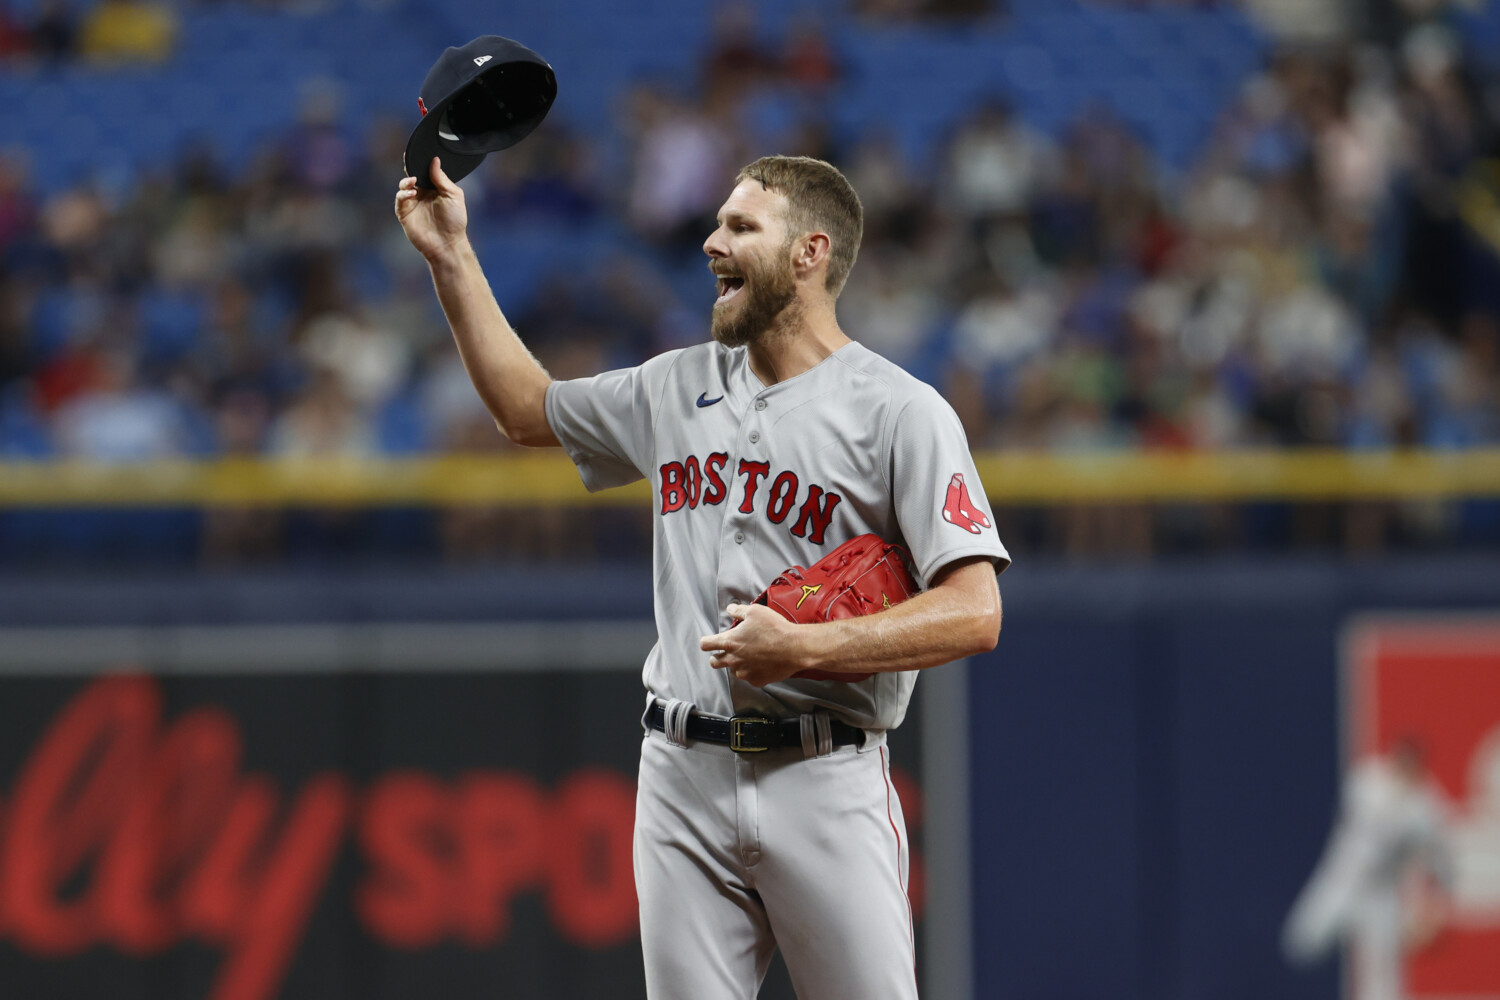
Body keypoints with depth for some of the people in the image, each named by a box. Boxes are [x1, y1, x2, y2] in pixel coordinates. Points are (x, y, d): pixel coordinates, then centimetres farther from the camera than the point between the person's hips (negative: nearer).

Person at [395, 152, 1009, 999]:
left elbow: (974, 613, -14)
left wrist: (806, 649, -22)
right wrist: (451, 257, 23)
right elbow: (528, 409, 30)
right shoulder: (680, 388, 15)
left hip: (825, 788, -5)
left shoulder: (901, 412, -6)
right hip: (683, 773, 5)